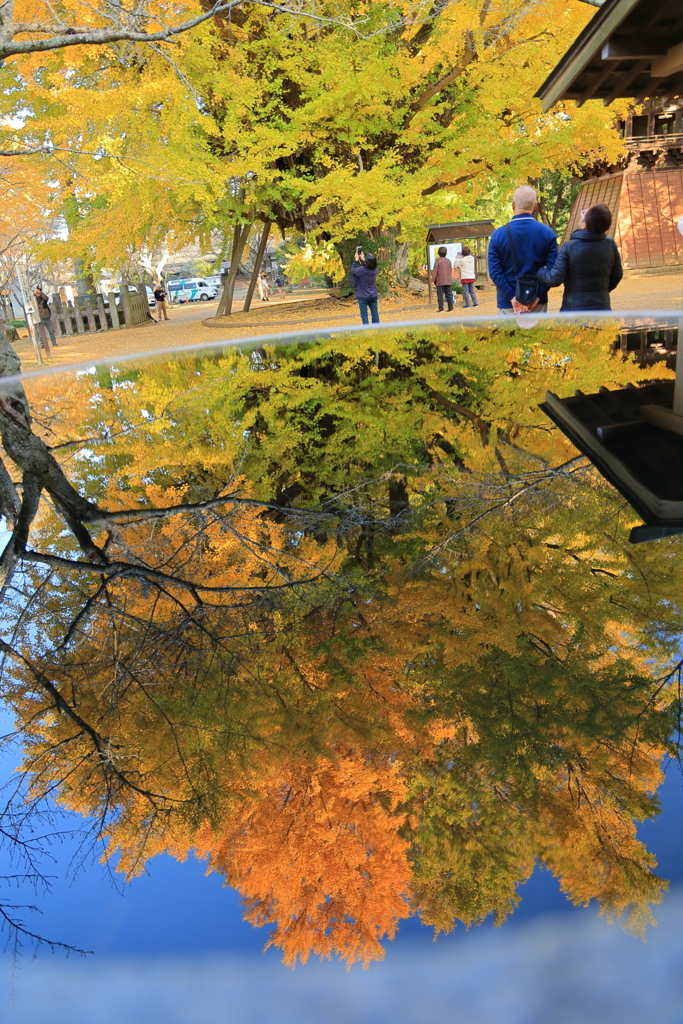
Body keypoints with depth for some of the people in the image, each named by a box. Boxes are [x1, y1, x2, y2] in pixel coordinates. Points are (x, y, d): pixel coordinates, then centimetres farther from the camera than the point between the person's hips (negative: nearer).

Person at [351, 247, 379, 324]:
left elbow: (353, 270, -5)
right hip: (373, 296, 5)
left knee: (364, 315, 3)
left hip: (363, 297, -5)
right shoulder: (375, 270, -7)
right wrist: (363, 259, 18)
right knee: (374, 313, 13)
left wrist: (356, 259, 1)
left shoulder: (362, 270, -24)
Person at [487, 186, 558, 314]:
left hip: (508, 304, -1)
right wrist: (537, 297, -7)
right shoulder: (547, 233, -1)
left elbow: (494, 272, -10)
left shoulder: (498, 235, -4)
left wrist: (513, 298, -11)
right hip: (537, 304, 1)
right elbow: (552, 270, -8)